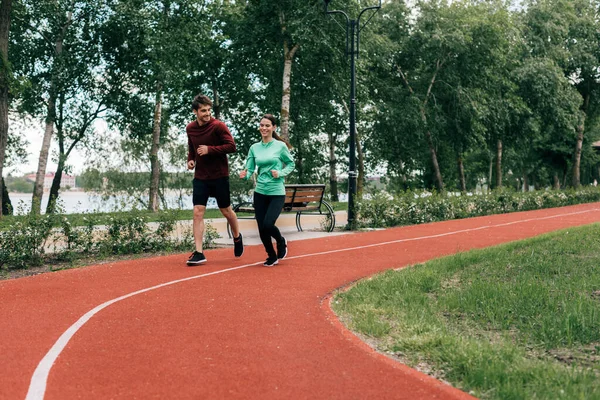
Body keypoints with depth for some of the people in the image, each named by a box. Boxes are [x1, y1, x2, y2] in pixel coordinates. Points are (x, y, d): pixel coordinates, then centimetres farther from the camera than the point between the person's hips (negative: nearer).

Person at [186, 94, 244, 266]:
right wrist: (190, 159, 1)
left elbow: (231, 146, -15)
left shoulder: (218, 126, -12)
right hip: (200, 176, 4)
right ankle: (199, 253, -5)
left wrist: (210, 149, -22)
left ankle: (237, 237, 39)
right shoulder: (190, 128, 4)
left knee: (226, 210, 10)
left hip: (219, 175, -4)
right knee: (198, 212, -7)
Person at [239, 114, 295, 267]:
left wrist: (280, 173, -11)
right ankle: (272, 256, 27)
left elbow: (291, 164, 6)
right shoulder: (254, 148, 5)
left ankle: (281, 241, 19)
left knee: (268, 224, -16)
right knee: (261, 228, 4)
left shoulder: (281, 146, -4)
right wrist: (245, 175, -18)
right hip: (260, 192, 4)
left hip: (277, 193, -4)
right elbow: (249, 169, 4)